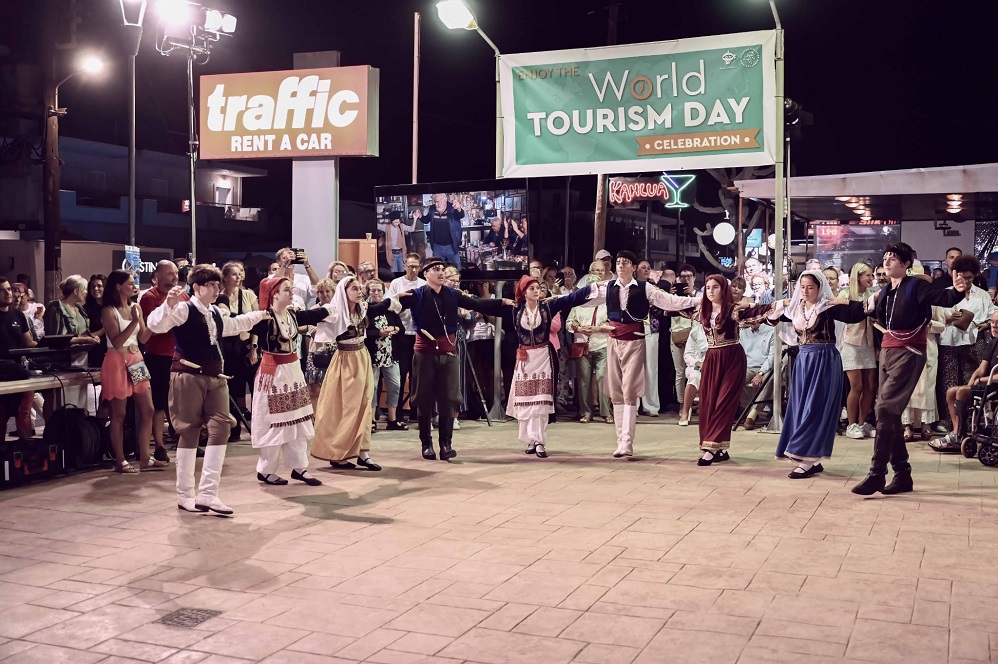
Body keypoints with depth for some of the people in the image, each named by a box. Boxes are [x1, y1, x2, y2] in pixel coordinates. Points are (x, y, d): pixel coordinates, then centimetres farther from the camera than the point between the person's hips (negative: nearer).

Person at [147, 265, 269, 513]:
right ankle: (185, 495, 12)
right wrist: (169, 304, -41)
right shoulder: (184, 309, -9)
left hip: (215, 376, 8)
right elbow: (156, 325, -24)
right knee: (189, 432, -1)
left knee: (220, 428, -4)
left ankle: (207, 493, -2)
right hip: (189, 375, -7)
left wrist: (259, 315, 51)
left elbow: (233, 326, 40)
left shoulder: (216, 314, 17)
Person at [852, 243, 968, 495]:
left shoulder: (915, 285, -9)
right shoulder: (886, 290, 12)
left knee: (886, 408, -17)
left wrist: (959, 291, -42)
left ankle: (877, 474, -16)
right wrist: (874, 304, 7)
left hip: (909, 352, -8)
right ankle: (902, 474, 18)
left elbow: (944, 300, -22)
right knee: (890, 413, 9)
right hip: (887, 352, 8)